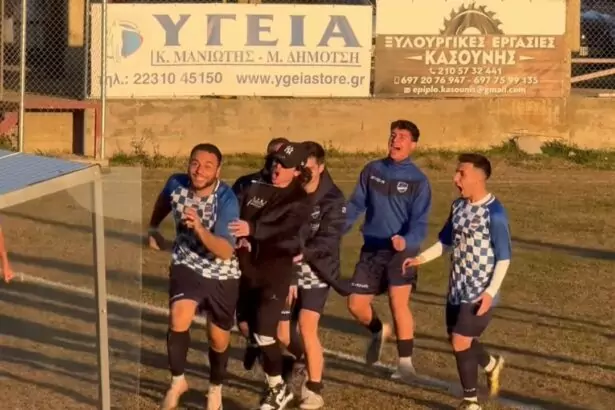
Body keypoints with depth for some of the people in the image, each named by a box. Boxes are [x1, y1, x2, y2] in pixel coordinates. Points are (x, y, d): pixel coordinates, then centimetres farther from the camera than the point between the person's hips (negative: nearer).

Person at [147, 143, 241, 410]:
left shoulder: (226, 200, -28)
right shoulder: (176, 184, -16)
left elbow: (226, 252, -36)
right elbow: (163, 201, 11)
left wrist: (198, 227, -50)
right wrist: (152, 227, 25)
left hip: (222, 275, -1)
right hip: (186, 266, 1)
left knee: (218, 340, 12)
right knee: (179, 320, -24)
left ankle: (215, 388, 41)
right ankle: (177, 381, -1)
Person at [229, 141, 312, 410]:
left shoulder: (300, 201, -6)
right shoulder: (254, 187, 8)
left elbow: (284, 229, -24)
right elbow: (236, 216, 10)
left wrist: (252, 230, -40)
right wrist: (240, 236, -11)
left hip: (276, 269, -5)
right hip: (248, 267, 6)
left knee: (264, 331, -11)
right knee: (251, 326, 11)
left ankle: (278, 388, 7)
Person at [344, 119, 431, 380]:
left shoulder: (418, 181, -8)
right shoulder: (372, 170, 3)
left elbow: (419, 222, -13)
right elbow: (355, 205, 8)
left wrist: (406, 241, -33)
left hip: (402, 251, -4)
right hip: (372, 249, 4)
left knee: (398, 302, -19)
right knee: (356, 304, 3)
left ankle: (405, 363, -10)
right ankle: (379, 331, 37)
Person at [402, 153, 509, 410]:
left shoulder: (494, 212, -17)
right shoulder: (458, 206, 5)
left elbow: (504, 257, -15)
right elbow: (446, 242, 18)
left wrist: (491, 291, -22)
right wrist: (420, 259, 6)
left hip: (480, 293, -8)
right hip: (457, 289, 8)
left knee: (461, 342, -9)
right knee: (457, 340, 15)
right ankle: (492, 365, 45)